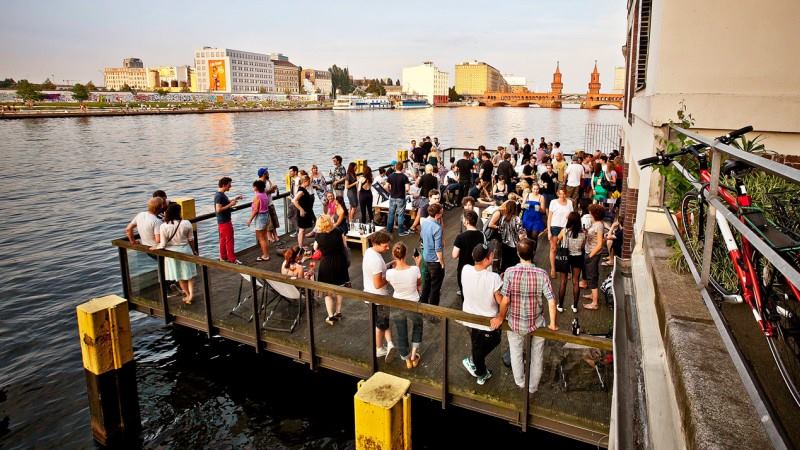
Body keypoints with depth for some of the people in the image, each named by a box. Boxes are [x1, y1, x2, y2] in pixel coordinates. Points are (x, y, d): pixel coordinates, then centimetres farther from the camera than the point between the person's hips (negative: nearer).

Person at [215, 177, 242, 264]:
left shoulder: (221, 194, 8)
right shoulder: (219, 196, -21)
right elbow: (218, 209, -27)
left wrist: (234, 199, 13)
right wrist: (230, 205, -23)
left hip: (223, 221, 10)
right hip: (224, 222, -10)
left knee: (223, 240, 16)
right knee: (229, 240, -3)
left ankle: (223, 257, 25)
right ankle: (232, 259, 3)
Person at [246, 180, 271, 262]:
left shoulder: (257, 196, -19)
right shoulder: (264, 195, 5)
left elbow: (256, 210, -20)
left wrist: (250, 219, -13)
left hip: (260, 217, -9)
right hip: (266, 215, 9)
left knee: (261, 239, 1)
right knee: (264, 237, 17)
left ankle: (265, 256, 6)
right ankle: (266, 254, 24)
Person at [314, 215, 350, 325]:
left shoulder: (319, 236, -14)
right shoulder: (337, 232, -10)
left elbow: (315, 248, 2)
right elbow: (344, 245, 0)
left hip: (326, 264, -3)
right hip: (340, 262, 3)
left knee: (327, 292, 11)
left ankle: (331, 316, 7)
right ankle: (338, 313, 29)